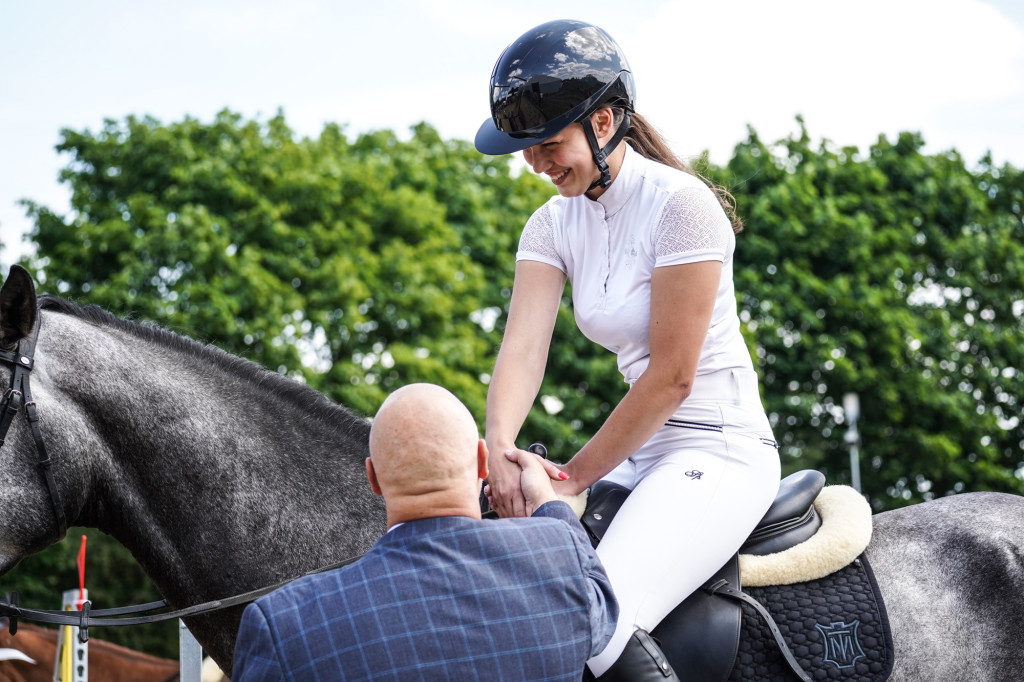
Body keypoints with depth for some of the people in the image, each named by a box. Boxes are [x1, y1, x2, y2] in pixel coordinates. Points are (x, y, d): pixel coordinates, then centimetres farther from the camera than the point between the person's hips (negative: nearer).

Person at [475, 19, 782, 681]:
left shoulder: (680, 204, -15)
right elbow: (522, 348, -7)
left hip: (720, 448, -8)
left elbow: (671, 377, -18)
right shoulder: (553, 224, 6)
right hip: (641, 452, 8)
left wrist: (572, 477, -14)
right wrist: (499, 449, -26)